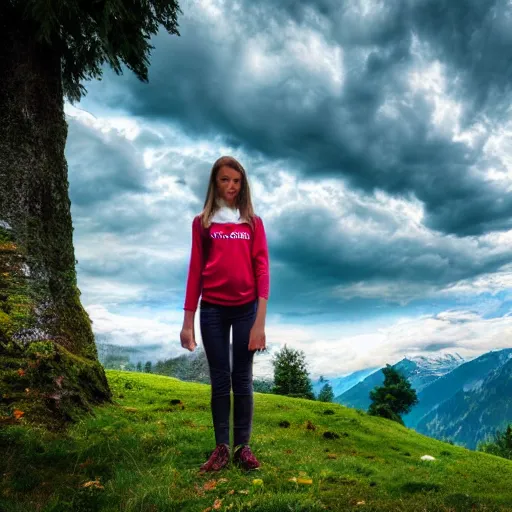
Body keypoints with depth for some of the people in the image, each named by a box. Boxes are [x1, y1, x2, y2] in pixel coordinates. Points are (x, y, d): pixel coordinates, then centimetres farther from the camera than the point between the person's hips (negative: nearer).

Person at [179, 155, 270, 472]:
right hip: (212, 310, 0)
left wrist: (260, 321, -10)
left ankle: (243, 446, 15)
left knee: (242, 378, 6)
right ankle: (222, 447, 16)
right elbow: (195, 271, 5)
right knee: (220, 379, 7)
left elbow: (262, 270, -1)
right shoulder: (202, 222, 6)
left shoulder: (253, 222, 5)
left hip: (245, 308, 0)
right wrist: (188, 321, 0)